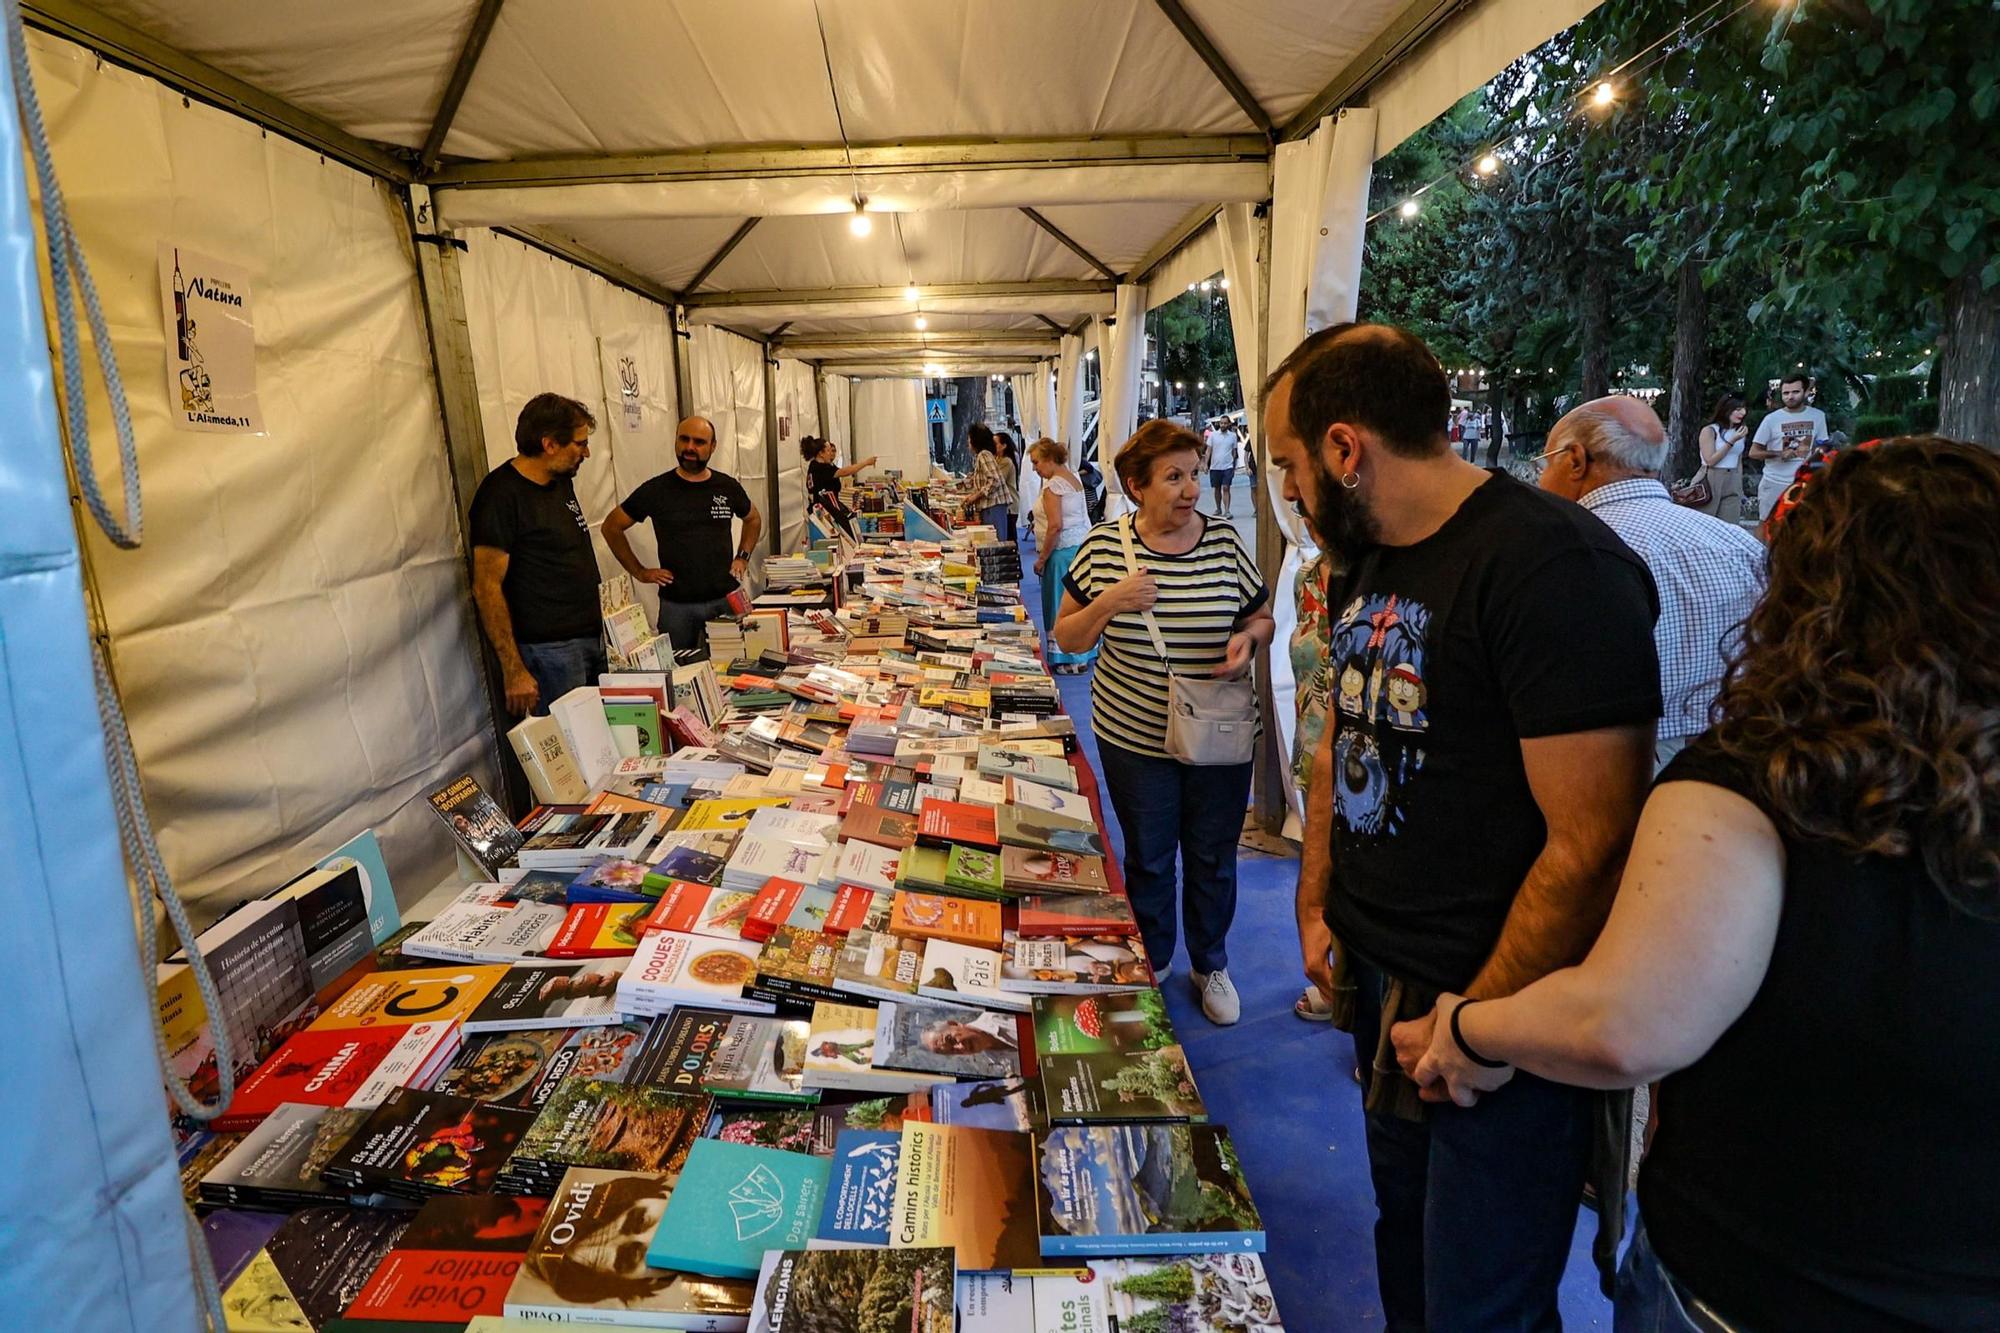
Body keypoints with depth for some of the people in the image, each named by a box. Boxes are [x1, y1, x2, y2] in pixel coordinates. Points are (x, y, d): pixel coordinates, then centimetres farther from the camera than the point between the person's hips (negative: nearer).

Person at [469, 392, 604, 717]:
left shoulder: (562, 481, 12)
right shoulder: (502, 494, -14)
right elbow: (486, 587, -16)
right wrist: (514, 670, -19)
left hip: (592, 638, 8)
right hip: (550, 650, -8)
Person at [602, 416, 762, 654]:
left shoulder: (728, 487, 3)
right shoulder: (656, 489, -3)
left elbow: (754, 519, 23)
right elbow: (611, 527, 7)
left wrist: (742, 558, 10)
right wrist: (639, 572, 1)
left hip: (726, 599, 2)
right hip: (676, 604, -1)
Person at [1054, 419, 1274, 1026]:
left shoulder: (1225, 541, -5)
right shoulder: (1104, 547, -7)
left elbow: (1261, 618, 7)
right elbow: (1067, 638, -3)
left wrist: (1249, 637, -16)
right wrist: (1109, 603, -21)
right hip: (1136, 737, -1)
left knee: (1213, 857, 15)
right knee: (1148, 858, 17)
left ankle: (1211, 964, 40)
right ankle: (1152, 962, 41)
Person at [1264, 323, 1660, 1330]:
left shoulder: (1552, 566, -22)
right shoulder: (1363, 562, 6)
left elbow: (1590, 844, -24)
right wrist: (1316, 905, 7)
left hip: (1498, 1018, -7)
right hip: (1381, 983, 8)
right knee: (1403, 1243, 25)